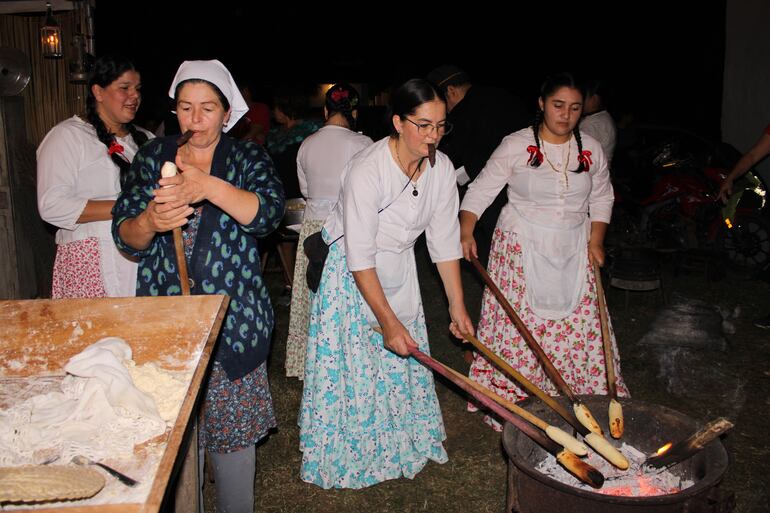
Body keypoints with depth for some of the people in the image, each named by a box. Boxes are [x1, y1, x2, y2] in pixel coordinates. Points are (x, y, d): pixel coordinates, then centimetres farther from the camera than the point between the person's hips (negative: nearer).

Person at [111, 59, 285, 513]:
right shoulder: (153, 158, 8)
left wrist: (209, 186, -34)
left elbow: (268, 212, -18)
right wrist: (149, 222, -23)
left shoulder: (246, 158, 2)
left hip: (231, 321, -1)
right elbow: (125, 237, 1)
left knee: (233, 430, 6)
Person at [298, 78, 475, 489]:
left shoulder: (441, 168, -11)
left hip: (399, 273, 6)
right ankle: (352, 454, 25)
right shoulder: (366, 171, -30)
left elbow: (445, 242, -4)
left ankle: (402, 445, 35)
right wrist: (388, 321, -26)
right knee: (354, 368, 3)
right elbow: (360, 258, -28)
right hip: (353, 279, -5)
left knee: (403, 364, 14)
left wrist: (457, 306, -2)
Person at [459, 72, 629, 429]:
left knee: (579, 325, 3)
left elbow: (602, 198, 17)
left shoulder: (591, 150, 4)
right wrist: (466, 231, -17)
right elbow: (481, 190, -5)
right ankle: (511, 401, 11)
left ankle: (580, 399, 18)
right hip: (522, 250, -3)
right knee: (519, 326, -2)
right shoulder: (515, 146, -7)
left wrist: (596, 240, 5)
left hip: (572, 252, 4)